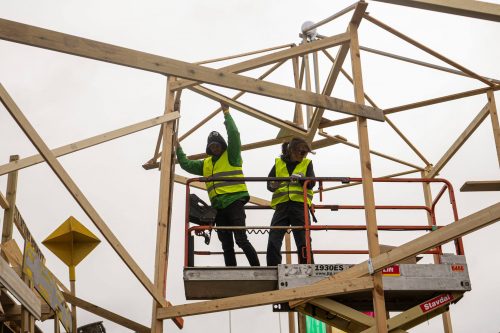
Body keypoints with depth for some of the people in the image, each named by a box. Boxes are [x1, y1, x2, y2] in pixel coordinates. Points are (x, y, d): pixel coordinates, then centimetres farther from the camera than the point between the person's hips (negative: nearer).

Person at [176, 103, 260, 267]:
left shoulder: (231, 156, 3)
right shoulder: (205, 164, 21)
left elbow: (234, 134, -9)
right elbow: (186, 164, 26)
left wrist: (226, 113, -8)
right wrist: (177, 148, 23)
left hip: (235, 202, -7)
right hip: (218, 206, 7)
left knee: (241, 239, -15)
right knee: (226, 244, 6)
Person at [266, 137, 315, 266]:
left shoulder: (307, 164, 12)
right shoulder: (278, 163, 14)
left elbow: (311, 183, -3)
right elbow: (269, 183, 10)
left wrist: (300, 178, -23)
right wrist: (273, 186, -13)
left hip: (300, 206, -1)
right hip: (281, 206, 1)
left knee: (303, 241, -3)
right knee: (273, 240, -7)